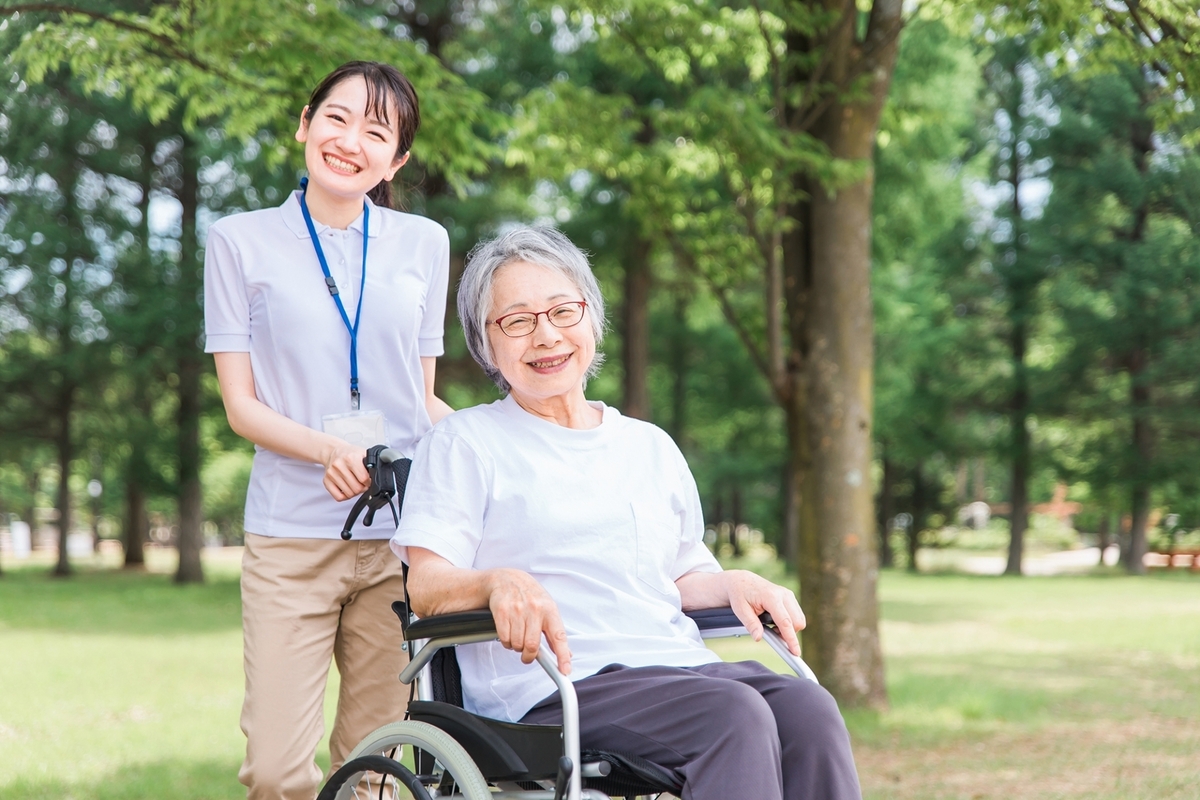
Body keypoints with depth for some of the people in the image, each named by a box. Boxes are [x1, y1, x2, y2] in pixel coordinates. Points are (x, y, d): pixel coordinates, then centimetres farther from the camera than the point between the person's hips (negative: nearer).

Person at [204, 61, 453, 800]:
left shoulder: (423, 244, 13)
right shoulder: (242, 242, 7)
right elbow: (241, 404, 1)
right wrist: (327, 449, -18)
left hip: (402, 536, 2)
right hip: (291, 537, -2)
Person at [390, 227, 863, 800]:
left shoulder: (651, 447, 25)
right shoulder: (464, 445, 10)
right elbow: (426, 585, -2)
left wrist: (733, 583, 6)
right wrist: (500, 582, -24)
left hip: (680, 665, 5)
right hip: (558, 686, -5)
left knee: (807, 707, -27)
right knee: (735, 714, -32)